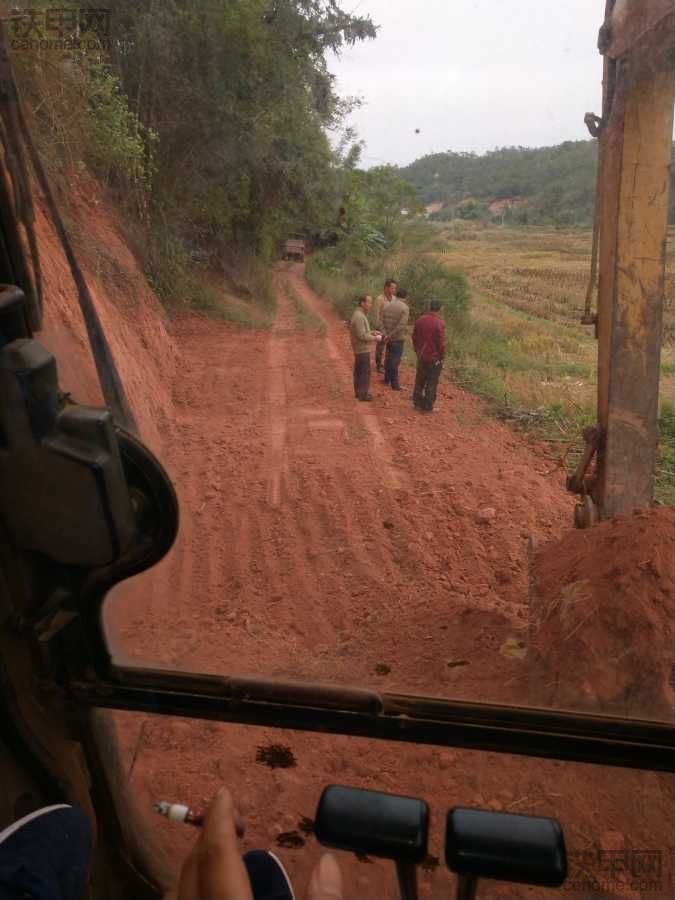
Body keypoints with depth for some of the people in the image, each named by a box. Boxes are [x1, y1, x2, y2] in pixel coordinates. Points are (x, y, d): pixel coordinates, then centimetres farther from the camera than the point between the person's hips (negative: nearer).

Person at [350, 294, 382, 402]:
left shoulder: (360, 314, 10)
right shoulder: (359, 317, -22)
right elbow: (362, 336, -24)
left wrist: (372, 332, 8)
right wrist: (376, 338, -15)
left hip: (359, 349, 10)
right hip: (363, 349, -10)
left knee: (359, 371, 16)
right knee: (365, 372, -2)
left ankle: (358, 392, 25)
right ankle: (363, 394, 4)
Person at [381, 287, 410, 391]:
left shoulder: (387, 306, 5)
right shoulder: (405, 307, -13)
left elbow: (382, 322, -2)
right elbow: (402, 325, -22)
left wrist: (386, 335, -11)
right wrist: (390, 336, -19)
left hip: (388, 337, 6)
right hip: (398, 338, -6)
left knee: (388, 358, 20)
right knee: (396, 361, 0)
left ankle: (387, 379, 31)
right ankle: (395, 384, 5)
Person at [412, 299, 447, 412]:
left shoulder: (420, 320, 0)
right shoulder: (439, 323, -20)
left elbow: (414, 338, 9)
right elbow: (442, 342, -17)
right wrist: (442, 356, -2)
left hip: (421, 357, 6)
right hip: (434, 358, -6)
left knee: (420, 380, 18)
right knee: (431, 383, 5)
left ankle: (417, 403, 27)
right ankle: (427, 406, 10)